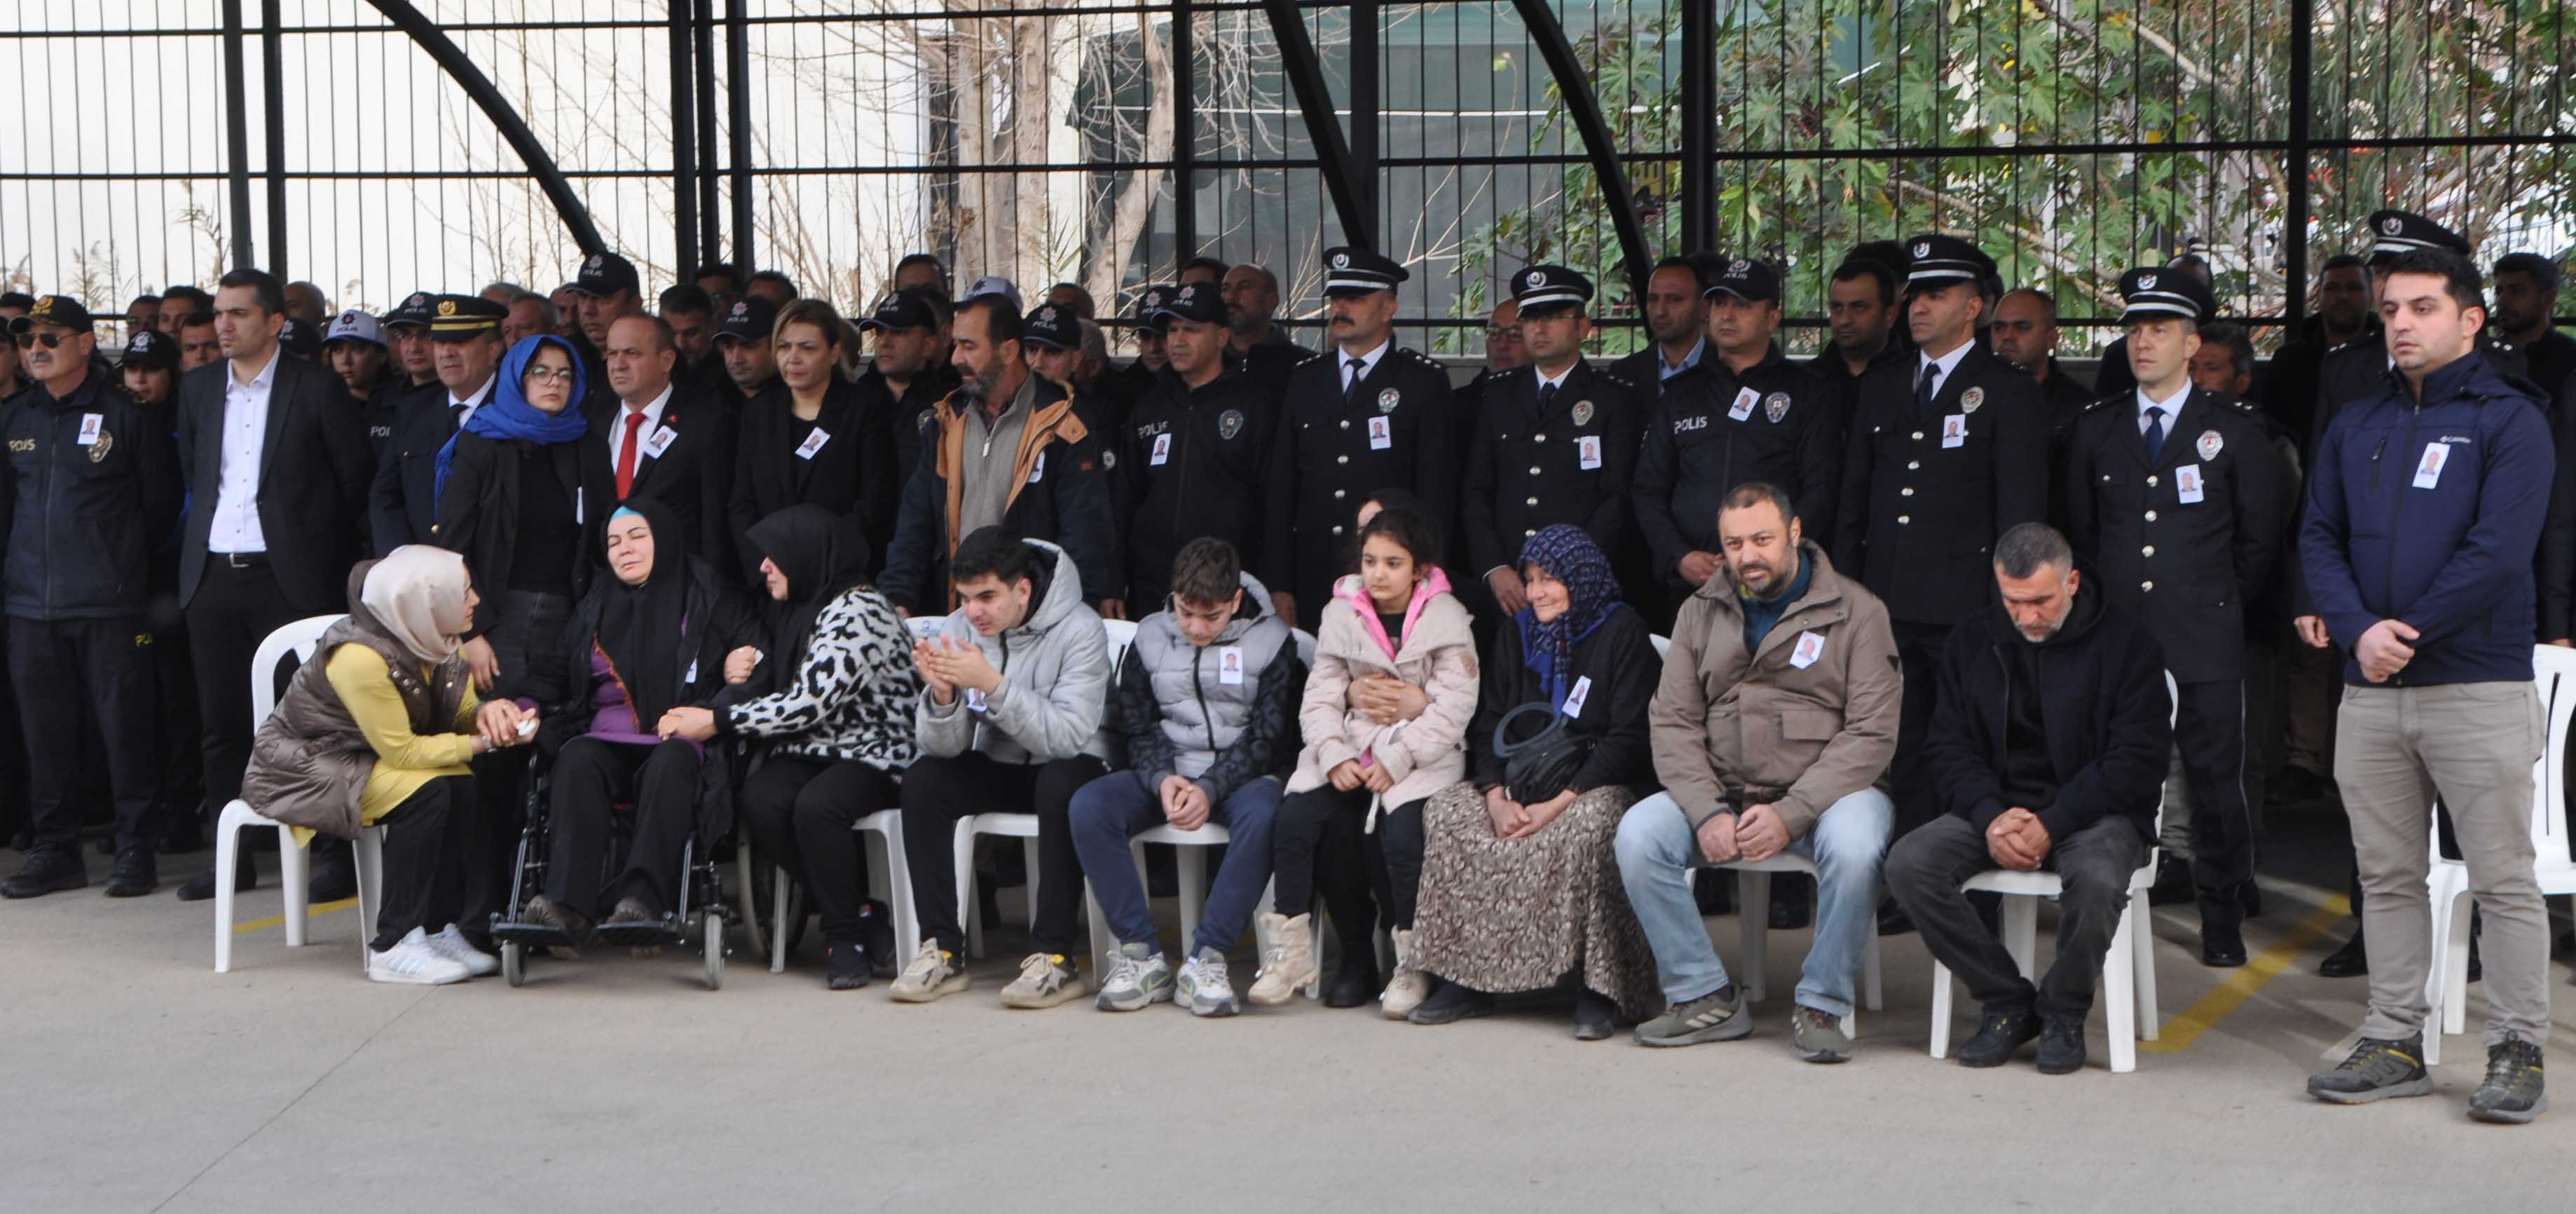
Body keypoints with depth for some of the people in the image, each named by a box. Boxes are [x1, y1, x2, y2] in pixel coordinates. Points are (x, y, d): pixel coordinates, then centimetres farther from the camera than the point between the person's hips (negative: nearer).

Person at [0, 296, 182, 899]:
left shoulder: (128, 415, -2)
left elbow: (161, 503, 3)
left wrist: (123, 564, 5)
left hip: (110, 605, -4)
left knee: (124, 725, -2)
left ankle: (137, 850, 6)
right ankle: (55, 850, 17)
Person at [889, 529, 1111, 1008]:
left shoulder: (1078, 631, -20)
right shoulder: (959, 629, -7)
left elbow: (1068, 736, -32)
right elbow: (944, 747, -10)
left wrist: (992, 683, -40)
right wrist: (942, 693, -31)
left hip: (1066, 767, -4)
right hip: (997, 768, 5)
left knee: (1061, 784, -37)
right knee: (921, 780, -21)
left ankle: (1053, 957, -30)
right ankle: (942, 950, -17)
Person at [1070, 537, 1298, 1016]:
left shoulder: (1270, 639, -1)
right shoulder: (1150, 637, 8)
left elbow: (1268, 737, -5)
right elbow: (1136, 726, 7)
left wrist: (1210, 789, -19)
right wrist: (1162, 779, -14)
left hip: (1238, 775, -3)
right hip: (1167, 774, 3)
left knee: (1263, 814, -39)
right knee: (1088, 807, -26)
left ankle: (1204, 959, -31)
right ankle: (1142, 955, -22)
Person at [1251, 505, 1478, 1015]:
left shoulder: (1446, 618, -1)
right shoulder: (1343, 612, 9)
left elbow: (1454, 709, -9)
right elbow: (1319, 697, 6)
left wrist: (1395, 762, -17)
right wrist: (1334, 757, -12)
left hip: (1423, 756, -3)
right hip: (1350, 748, 4)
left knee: (1400, 833, -31)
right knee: (1296, 820, -23)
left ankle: (1412, 963, -12)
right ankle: (1290, 952, -12)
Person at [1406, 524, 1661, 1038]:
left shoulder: (1622, 633, -2)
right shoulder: (1515, 633, 16)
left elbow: (1628, 739, -10)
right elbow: (1488, 725, 10)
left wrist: (1561, 801, -20)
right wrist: (1497, 797, -10)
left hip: (1595, 783, -5)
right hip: (1522, 781, 6)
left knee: (1589, 825, -38)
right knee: (1446, 811, -19)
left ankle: (1595, 990, -31)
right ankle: (1466, 979, -15)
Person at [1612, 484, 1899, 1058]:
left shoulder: (1855, 611, -1)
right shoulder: (1701, 612, 12)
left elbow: (1872, 733, -9)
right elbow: (1673, 722, 5)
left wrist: (1790, 815, -19)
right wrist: (1708, 813, -13)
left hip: (1826, 792, -3)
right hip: (1722, 791, 4)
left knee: (1852, 845, -35)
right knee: (1637, 833, -21)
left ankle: (1822, 1003, -15)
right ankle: (1704, 996, -11)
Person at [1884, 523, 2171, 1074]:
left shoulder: (2126, 642, -4)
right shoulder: (1972, 642, 8)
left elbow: (2135, 761, -9)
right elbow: (1948, 746, 6)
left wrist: (2051, 825, -19)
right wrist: (1990, 816, -14)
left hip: (2094, 810, -4)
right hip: (1997, 805, 4)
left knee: (2097, 879, -38)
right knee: (1908, 863, -23)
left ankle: (2063, 1013, -8)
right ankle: (2007, 1002, -8)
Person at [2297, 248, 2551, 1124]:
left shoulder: (2509, 419, -3)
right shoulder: (2354, 426, 13)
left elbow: (2499, 552, -14)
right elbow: (2319, 537, 8)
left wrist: (2405, 636, -14)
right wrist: (2357, 627, -10)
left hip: (2478, 687, -5)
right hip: (2370, 690, 5)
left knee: (2503, 880, -1)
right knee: (2387, 876, 10)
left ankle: (2517, 1052, 8)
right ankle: (2394, 1044, 18)